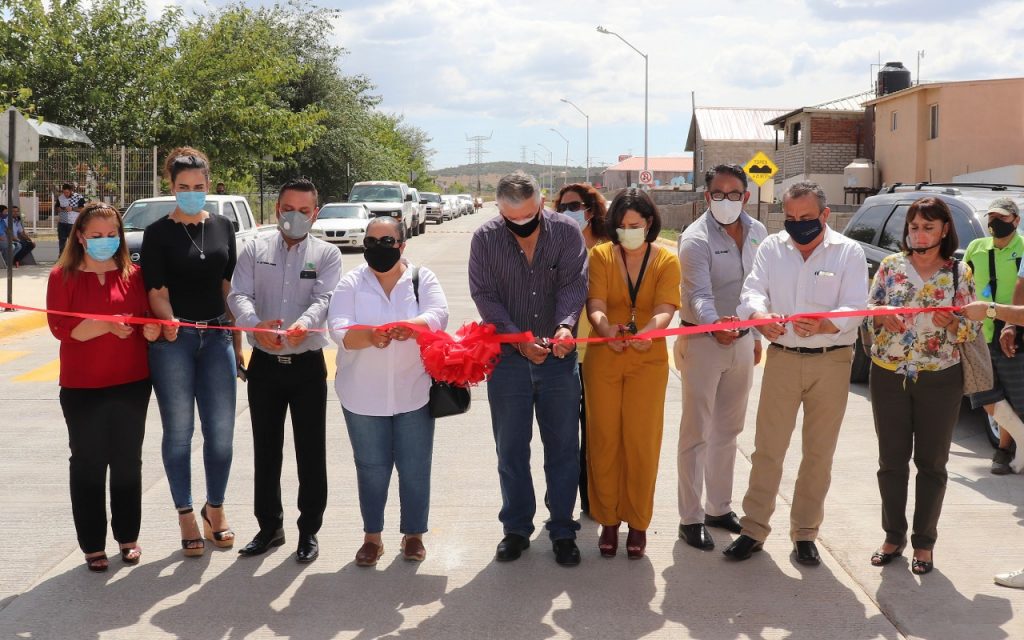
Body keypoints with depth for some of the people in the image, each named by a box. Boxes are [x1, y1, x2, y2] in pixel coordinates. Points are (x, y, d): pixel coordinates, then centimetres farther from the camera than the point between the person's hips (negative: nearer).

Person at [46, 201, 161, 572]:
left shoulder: (132, 274, 5)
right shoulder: (63, 276, -2)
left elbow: (149, 317, 7)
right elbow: (60, 327, -11)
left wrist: (151, 329, -17)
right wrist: (105, 325, -24)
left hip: (132, 384, 2)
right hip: (82, 388, -2)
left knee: (127, 461, 11)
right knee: (87, 464, 5)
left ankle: (128, 537, 25)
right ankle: (92, 545, 15)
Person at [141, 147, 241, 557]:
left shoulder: (222, 227, 9)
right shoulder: (159, 233, -1)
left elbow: (229, 287, 12)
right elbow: (156, 291, -6)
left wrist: (237, 341, 12)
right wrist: (168, 321, -26)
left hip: (216, 336, 3)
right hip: (173, 339, -3)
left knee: (221, 430, 5)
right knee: (178, 430, 4)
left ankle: (215, 509, 23)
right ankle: (186, 516, 17)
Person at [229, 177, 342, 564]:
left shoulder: (326, 255, 1)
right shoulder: (255, 250, 5)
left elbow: (325, 299, -15)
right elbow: (238, 296, -7)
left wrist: (303, 324, -37)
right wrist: (256, 323, -29)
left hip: (308, 365, -2)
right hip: (265, 364, 2)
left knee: (311, 451, 4)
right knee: (265, 449, 11)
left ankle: (309, 530, 18)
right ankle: (269, 526, 25)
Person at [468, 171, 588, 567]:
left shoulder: (567, 232, -4)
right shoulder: (485, 239, -5)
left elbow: (574, 284, -11)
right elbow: (485, 296, -7)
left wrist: (565, 326, -30)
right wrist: (519, 340, -18)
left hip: (558, 357, 0)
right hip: (507, 358, 0)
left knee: (563, 447, 6)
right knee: (511, 449, 9)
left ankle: (562, 530, 18)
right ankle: (516, 528, 23)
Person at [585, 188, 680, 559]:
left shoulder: (666, 261, 1)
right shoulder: (601, 256, 1)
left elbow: (665, 309, -13)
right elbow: (595, 304, -11)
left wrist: (646, 331, -36)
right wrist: (606, 328, -34)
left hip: (648, 361, 0)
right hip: (604, 358, 1)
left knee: (641, 442, 2)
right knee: (604, 441, 4)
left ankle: (637, 522, 16)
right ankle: (608, 520, 17)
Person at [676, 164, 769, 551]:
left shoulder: (757, 233, 5)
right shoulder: (696, 239, -16)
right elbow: (698, 294, -28)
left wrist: (756, 335, 17)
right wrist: (714, 325, -47)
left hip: (741, 341, 7)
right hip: (702, 341, -6)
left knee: (728, 430, 15)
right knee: (696, 433, -1)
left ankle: (720, 508, 28)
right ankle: (691, 519, 6)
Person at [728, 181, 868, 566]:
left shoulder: (848, 252, -3)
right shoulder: (771, 248, 4)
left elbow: (854, 308, -12)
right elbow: (753, 291, -9)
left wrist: (822, 325, -33)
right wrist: (761, 318, -32)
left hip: (831, 362, -1)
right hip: (782, 358, 1)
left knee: (819, 454, 8)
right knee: (768, 449, 2)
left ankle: (805, 534, 20)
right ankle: (754, 528, 12)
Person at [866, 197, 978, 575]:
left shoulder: (959, 273, -1)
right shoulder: (891, 266, 2)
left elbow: (971, 330, -1)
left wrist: (952, 323, -22)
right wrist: (882, 315, -17)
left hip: (939, 380, -1)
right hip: (889, 376, 1)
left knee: (932, 463, 6)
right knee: (892, 460, 8)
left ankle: (924, 543, 18)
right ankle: (893, 537, 22)